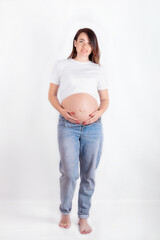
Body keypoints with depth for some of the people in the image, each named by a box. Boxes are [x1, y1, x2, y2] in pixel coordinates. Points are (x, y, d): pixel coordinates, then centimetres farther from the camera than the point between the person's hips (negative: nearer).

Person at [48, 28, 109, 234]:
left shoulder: (98, 70, 15)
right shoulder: (61, 65, 11)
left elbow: (105, 99, 15)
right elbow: (51, 94, 10)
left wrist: (99, 112, -6)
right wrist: (62, 110, -8)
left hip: (93, 127, 2)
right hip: (67, 126, -2)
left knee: (88, 175, 7)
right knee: (69, 173, -4)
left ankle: (83, 217, 24)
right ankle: (65, 212, 23)